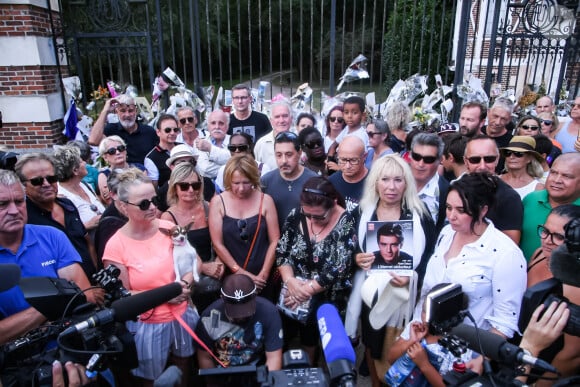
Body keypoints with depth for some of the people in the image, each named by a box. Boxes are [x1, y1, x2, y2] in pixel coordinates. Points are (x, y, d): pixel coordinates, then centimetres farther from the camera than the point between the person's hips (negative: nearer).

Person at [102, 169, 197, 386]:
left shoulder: (168, 228, -8)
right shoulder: (116, 245, -16)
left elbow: (191, 263, 2)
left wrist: (184, 284, -18)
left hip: (182, 315, 3)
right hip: (148, 325, -3)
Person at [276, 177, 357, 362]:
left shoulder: (346, 224, -18)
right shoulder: (297, 215, -8)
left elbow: (337, 270, -21)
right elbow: (281, 252, -4)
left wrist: (306, 290, -21)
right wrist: (290, 280, -19)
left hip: (325, 300, -3)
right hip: (291, 293, 3)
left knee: (310, 340, 15)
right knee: (281, 338, 14)